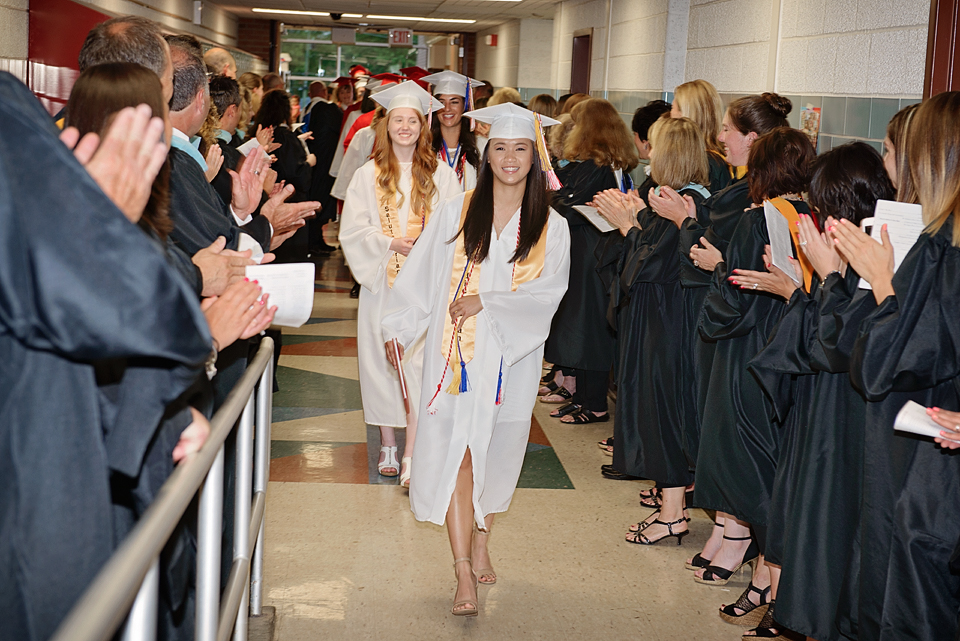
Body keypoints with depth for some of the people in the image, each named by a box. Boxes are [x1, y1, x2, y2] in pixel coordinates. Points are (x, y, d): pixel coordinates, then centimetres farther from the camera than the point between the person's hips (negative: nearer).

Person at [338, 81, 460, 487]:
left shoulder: (442, 176, 5)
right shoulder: (368, 175, 5)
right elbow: (352, 231, 0)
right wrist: (392, 243, -13)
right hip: (382, 282, 1)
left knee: (420, 361, -9)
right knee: (382, 359, 4)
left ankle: (412, 454, -11)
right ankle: (387, 445, 17)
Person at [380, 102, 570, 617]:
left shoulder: (550, 228, 2)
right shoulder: (456, 213, 2)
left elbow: (548, 293, -6)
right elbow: (422, 277, 6)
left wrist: (487, 301, -14)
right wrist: (400, 330, 5)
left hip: (512, 355, 1)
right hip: (458, 351, -1)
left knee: (497, 449, 10)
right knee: (455, 451, -8)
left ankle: (481, 541, 31)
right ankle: (464, 572, -8)